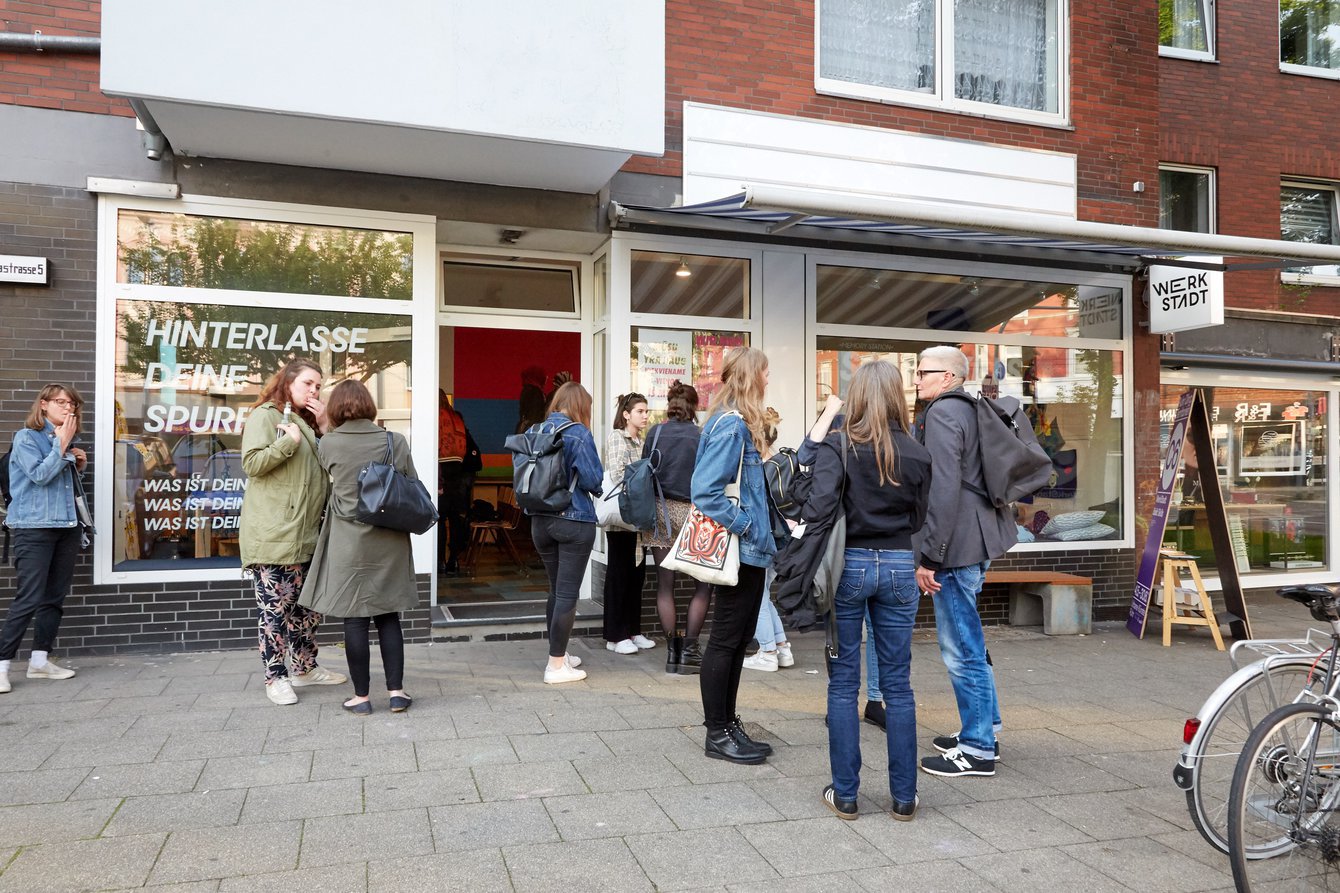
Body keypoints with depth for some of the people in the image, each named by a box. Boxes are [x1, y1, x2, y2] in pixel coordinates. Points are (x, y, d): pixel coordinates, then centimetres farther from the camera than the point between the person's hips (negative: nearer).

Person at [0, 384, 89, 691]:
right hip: (34, 528, -7)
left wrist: (80, 465, 7)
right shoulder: (26, 437, -3)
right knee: (29, 599, -11)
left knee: (55, 597, 7)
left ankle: (40, 660, 14)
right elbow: (40, 475, -17)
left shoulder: (65, 440, 16)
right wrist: (61, 445, -12)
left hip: (67, 527, 7)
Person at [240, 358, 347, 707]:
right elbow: (252, 463, -13)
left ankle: (304, 668, 26)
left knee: (308, 605, 13)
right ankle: (276, 678, 9)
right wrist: (288, 442, -19)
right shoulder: (265, 416, -4)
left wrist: (325, 427, 4)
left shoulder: (307, 421, 20)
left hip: (305, 536, 8)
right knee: (275, 607, -1)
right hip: (272, 537, -8)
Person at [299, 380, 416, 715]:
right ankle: (396, 691, 14)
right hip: (389, 544, 2)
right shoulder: (395, 442, -3)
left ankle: (361, 696, 14)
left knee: (354, 620, 6)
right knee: (388, 616, 11)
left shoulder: (328, 444, -6)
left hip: (349, 544, -2)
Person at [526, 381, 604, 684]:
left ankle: (559, 655, 29)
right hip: (574, 520, -6)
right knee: (567, 593, 0)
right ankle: (557, 665, 4)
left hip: (540, 520, 6)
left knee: (556, 589, 19)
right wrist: (598, 487, 6)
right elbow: (592, 480, -15)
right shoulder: (578, 433, -12)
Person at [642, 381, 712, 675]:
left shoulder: (655, 433, 3)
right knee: (703, 584, 8)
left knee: (665, 585, 8)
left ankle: (672, 651, 11)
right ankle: (689, 649, 4)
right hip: (691, 512, -3)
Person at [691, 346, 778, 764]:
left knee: (737, 640, 16)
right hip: (740, 552, -10)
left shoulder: (738, 424, 13)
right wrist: (745, 526, -20)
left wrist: (763, 528, 14)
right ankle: (717, 734, 14)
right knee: (725, 640, 1)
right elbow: (706, 492, -25)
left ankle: (728, 723, 28)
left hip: (750, 552, 10)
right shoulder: (731, 425, -18)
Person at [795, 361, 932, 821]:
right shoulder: (917, 453, 1)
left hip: (848, 563, -2)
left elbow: (819, 504, -22)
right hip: (898, 567, 2)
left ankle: (845, 794, 15)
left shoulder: (838, 445, -9)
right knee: (897, 684, 10)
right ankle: (904, 796, 19)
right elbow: (918, 519, 9)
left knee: (843, 682, 8)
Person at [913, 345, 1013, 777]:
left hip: (957, 544, -10)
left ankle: (978, 750, 8)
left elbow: (943, 490, -22)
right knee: (967, 643, 21)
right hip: (977, 538, 11)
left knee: (962, 650, -2)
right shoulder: (971, 409, 16)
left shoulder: (942, 414, -14)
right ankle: (984, 727, 33)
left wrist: (929, 557, -20)